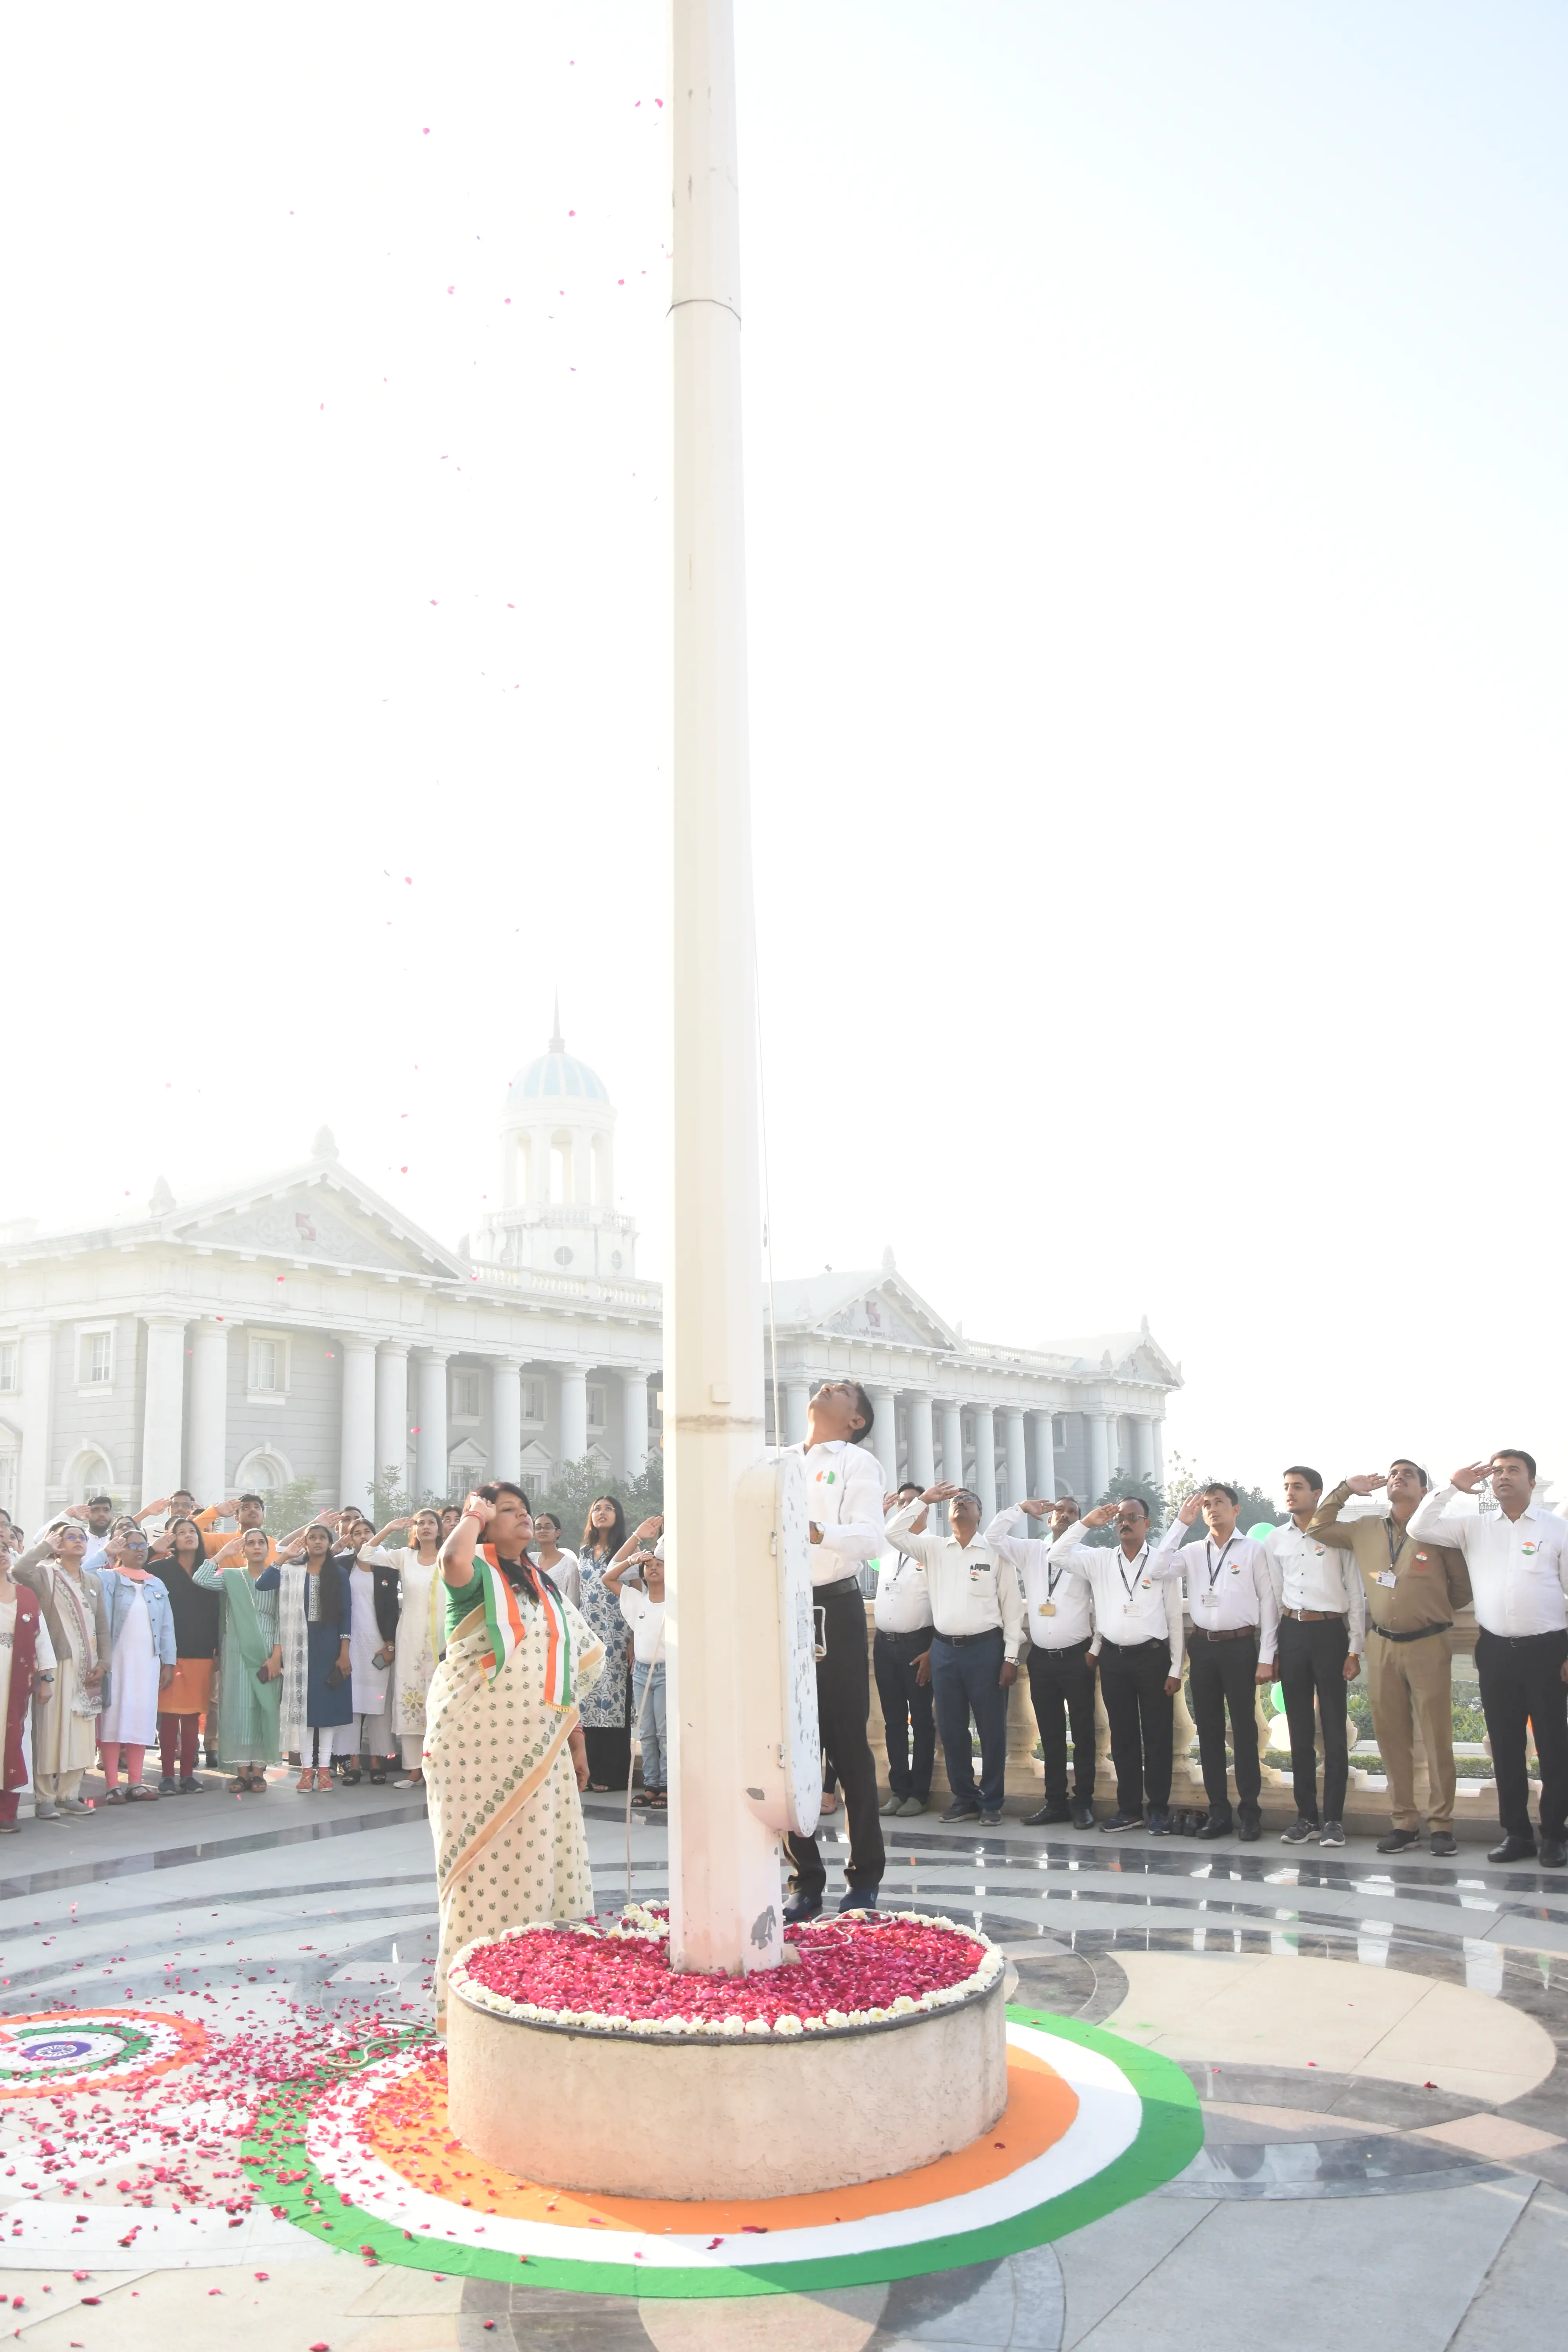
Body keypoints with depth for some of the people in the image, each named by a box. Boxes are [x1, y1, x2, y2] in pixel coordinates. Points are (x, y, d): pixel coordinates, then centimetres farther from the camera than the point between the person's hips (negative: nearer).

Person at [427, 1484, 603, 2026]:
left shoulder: (543, 1586, 15)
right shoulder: (478, 1573, -5)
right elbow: (453, 1560, -33)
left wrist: (577, 1742, 17)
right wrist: (473, 1515, -20)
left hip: (538, 1750, 6)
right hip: (476, 1742, -6)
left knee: (535, 1857, 7)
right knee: (483, 1859, -2)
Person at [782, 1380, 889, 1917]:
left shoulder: (857, 1463, 1)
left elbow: (870, 1537, -13)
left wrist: (818, 1532, -31)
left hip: (833, 1610, -4)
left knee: (848, 1746, 1)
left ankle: (864, 1878, 11)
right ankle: (806, 1879, 14)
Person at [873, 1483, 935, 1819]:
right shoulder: (886, 1549, 10)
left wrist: (933, 1652, -14)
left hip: (917, 1644, -5)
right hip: (884, 1643, 6)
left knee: (922, 1721, 4)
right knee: (893, 1721, 10)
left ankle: (919, 1792, 11)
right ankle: (898, 1789, 17)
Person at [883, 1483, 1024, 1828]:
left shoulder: (994, 1552, -1)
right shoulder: (933, 1548, 9)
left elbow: (1012, 1607, -1)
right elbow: (893, 1532, 1)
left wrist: (1011, 1657, -5)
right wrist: (923, 1500, -2)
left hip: (985, 1648, -3)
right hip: (944, 1649, 3)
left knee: (991, 1729, 2)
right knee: (951, 1731, 9)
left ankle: (991, 1803, 14)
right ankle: (964, 1799, 21)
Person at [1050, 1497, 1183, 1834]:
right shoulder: (1099, 1560, 7)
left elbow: (1175, 1619, 0)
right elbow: (1057, 1556, -2)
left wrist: (1176, 1669, -2)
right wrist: (1085, 1523, -6)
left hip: (1153, 1656, -3)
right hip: (1113, 1657, 3)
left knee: (1157, 1736, 2)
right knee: (1122, 1736, 9)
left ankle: (1159, 1809, 11)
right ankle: (1129, 1808, 18)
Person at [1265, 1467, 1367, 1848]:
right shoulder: (1275, 1541, 10)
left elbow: (1356, 1595, 0)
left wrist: (1355, 1651, -4)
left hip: (1329, 1632, -4)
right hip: (1292, 1633, 4)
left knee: (1334, 1730, -1)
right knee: (1300, 1730, 8)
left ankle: (1333, 1818, 6)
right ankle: (1306, 1816, 15)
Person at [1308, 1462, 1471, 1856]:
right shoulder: (1365, 1530, 8)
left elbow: (1464, 1588, 3)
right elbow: (1317, 1529, 17)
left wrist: (1429, 1608, 7)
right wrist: (1345, 1489, 10)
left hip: (1428, 1645, -4)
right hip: (1382, 1645, 4)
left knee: (1437, 1738, 0)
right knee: (1391, 1738, 7)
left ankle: (1441, 1824, 8)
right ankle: (1404, 1821, 15)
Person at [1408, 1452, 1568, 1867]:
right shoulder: (1474, 1528, 8)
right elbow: (1419, 1528, 0)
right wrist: (1453, 1487, -2)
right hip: (1496, 1650, 3)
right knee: (1505, 1747, 8)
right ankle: (1516, 1832, 18)